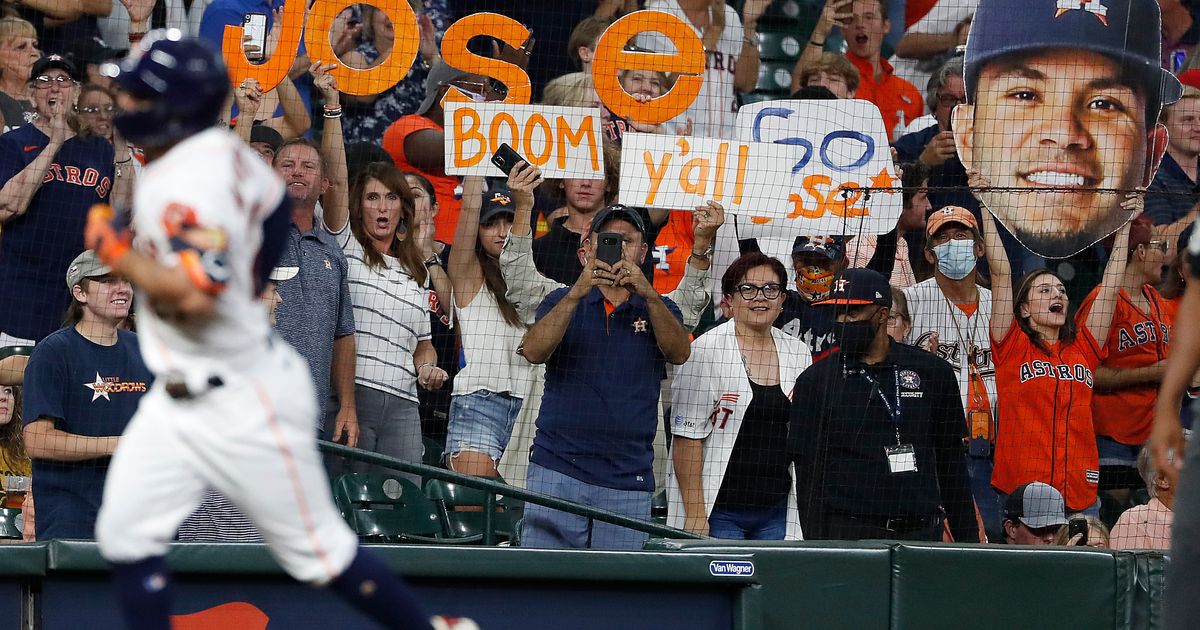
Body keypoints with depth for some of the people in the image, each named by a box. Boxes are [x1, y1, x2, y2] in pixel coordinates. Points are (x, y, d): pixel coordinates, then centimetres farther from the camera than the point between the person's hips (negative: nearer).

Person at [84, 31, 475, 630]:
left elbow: (195, 294, -35)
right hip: (180, 396, 9)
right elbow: (274, 203, 20)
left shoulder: (189, 182, -25)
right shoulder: (221, 150, 2)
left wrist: (118, 253, -21)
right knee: (125, 537, 1)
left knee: (317, 551, 3)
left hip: (243, 402, -9)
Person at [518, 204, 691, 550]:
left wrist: (648, 294, -24)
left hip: (628, 480, 1)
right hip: (557, 470, -1)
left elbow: (679, 352, -8)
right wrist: (577, 294, -20)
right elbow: (534, 352, -7)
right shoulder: (562, 300, 13)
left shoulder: (658, 309, 14)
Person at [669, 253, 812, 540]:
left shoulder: (799, 354, 11)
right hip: (719, 513, -5)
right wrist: (695, 514, -14)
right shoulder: (706, 351, -6)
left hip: (777, 514, 5)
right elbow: (687, 437, -9)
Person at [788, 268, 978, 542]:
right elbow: (809, 476, 3)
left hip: (923, 529, 2)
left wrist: (968, 540, 9)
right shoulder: (815, 381, 6)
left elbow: (952, 465, 14)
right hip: (848, 532, -1)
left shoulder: (933, 372, 10)